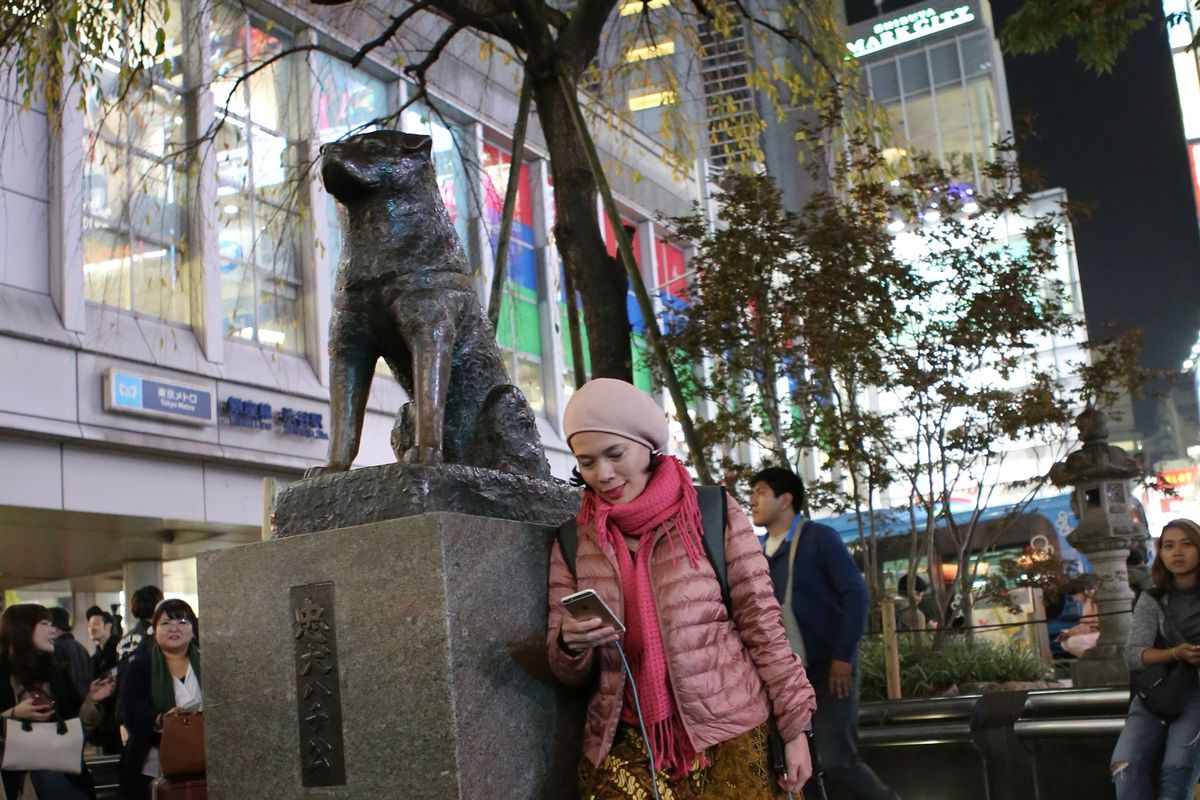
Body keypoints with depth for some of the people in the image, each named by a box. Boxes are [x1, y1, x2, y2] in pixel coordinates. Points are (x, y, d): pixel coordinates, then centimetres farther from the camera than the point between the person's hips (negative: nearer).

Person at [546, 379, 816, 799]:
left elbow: (762, 626, -1)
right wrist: (571, 645, -14)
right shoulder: (573, 541, 4)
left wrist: (794, 727, -2)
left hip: (730, 736, -2)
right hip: (625, 747, 2)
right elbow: (568, 672, 7)